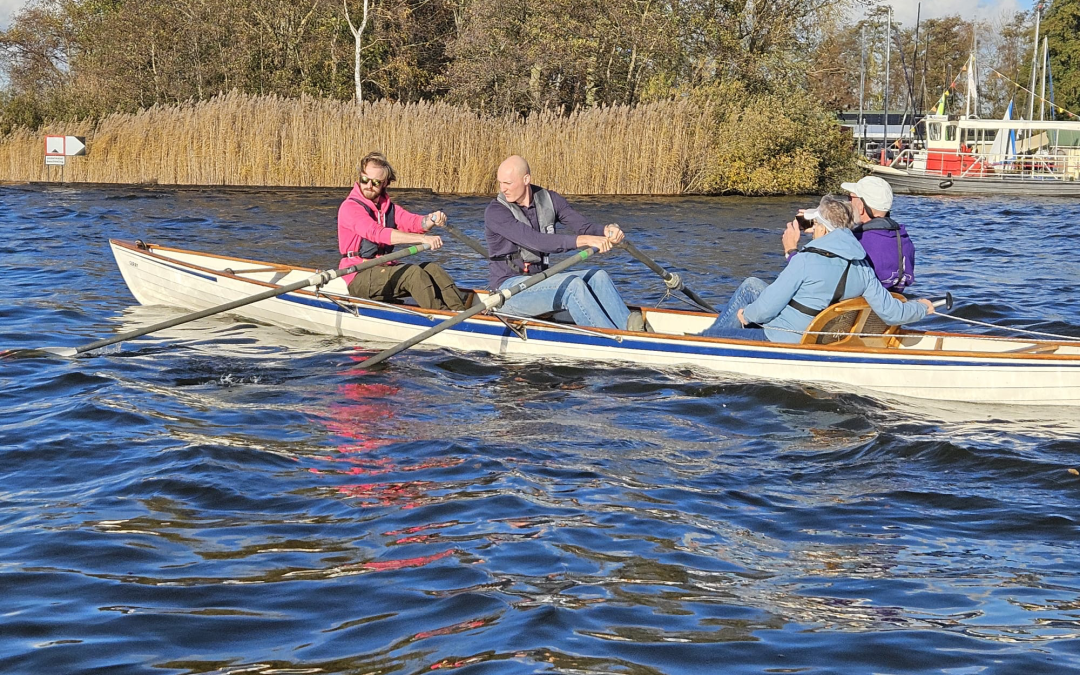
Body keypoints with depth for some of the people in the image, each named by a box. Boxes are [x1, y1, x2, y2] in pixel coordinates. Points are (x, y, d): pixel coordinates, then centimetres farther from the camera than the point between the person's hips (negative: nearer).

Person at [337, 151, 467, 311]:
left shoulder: (388, 207, 15)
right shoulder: (349, 207, -11)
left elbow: (412, 222, -3)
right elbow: (378, 233, -27)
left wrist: (429, 221, -29)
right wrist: (423, 238, -35)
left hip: (384, 270, 7)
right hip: (358, 277, -7)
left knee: (432, 269, -12)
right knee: (412, 272, -26)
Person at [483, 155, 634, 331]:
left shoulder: (550, 200, 5)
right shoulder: (495, 212, -14)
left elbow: (584, 227, -4)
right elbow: (537, 242, -27)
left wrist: (606, 231, -28)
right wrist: (583, 240, -36)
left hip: (541, 280, 6)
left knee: (597, 276, -16)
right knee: (572, 285, -28)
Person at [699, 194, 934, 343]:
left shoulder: (805, 261, -24)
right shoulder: (863, 267, -6)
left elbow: (767, 308, -21)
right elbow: (891, 313, -4)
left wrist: (747, 314, 2)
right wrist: (921, 308, 16)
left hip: (779, 340, -8)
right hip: (813, 339, 8)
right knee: (752, 285, 23)